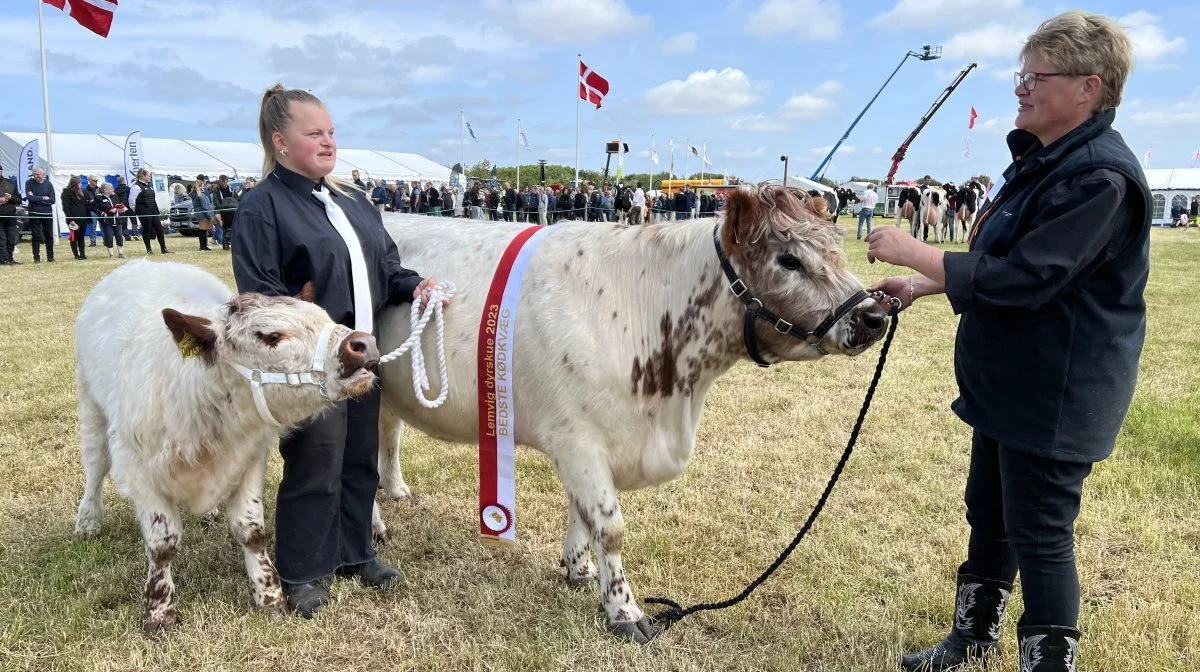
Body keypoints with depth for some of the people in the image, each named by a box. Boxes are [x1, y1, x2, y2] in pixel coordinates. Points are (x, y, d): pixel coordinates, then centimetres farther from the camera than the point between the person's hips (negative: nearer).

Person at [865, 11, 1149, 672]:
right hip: (1007, 382, 10)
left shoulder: (1098, 176, -22)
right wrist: (920, 288, 7)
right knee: (987, 515, 21)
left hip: (1054, 396, -10)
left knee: (1039, 532, 3)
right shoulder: (1038, 158, 10)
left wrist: (913, 253, -22)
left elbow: (1022, 278, -28)